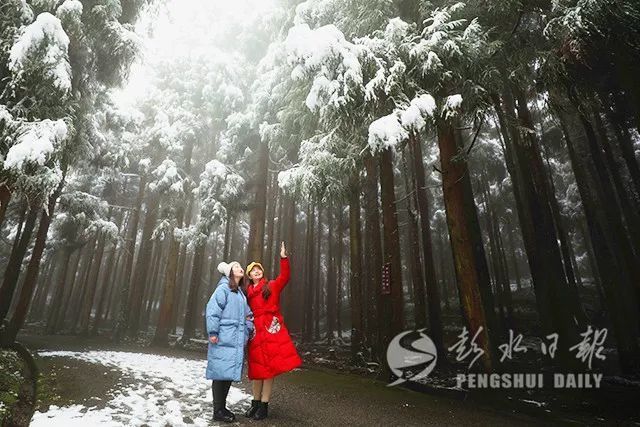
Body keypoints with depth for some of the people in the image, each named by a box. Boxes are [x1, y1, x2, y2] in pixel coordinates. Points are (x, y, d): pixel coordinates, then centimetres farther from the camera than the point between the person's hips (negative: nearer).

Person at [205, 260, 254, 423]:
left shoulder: (241, 293, 19)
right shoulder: (223, 288, -7)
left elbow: (247, 313, 23)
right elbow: (212, 309, -15)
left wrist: (249, 329, 10)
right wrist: (213, 332, -17)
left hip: (236, 341, 8)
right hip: (223, 340, -8)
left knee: (229, 373, 12)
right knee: (221, 373, -2)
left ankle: (222, 407, 24)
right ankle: (218, 411, 8)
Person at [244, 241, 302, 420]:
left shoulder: (272, 286, 6)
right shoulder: (248, 293, 15)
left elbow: (285, 277, -11)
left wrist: (284, 258, -21)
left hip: (271, 330, -3)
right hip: (256, 332, 3)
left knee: (269, 368, -1)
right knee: (257, 369, 10)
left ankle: (264, 406, 9)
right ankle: (256, 403, 25)